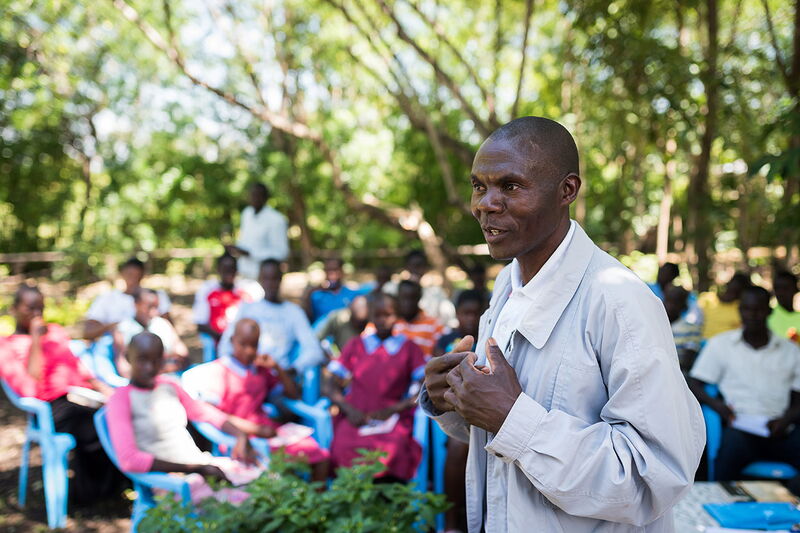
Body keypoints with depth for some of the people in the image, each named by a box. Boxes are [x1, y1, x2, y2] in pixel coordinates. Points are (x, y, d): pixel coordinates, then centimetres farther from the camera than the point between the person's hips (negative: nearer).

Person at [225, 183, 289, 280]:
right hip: (244, 275, 7)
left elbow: (280, 253, -16)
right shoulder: (247, 213, 11)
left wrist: (248, 253, -19)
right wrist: (235, 249, 1)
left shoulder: (276, 220, -14)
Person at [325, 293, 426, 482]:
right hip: (357, 417, 1)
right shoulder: (355, 345, 18)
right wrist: (349, 409, -6)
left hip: (392, 419, -1)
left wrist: (394, 409, -8)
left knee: (393, 449, -35)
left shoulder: (409, 349, 14)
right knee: (345, 446, -32)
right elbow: (331, 386, 14)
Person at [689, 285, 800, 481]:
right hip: (739, 427, -2)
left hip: (780, 431, 2)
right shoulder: (720, 344, 15)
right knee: (732, 449, -36)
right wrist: (717, 405, -9)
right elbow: (695, 385, 11)